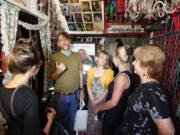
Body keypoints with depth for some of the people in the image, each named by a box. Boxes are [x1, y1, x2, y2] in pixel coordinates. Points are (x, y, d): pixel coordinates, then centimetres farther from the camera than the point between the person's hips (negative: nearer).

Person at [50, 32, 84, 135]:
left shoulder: (77, 56, 0)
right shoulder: (54, 57, -7)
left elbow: (80, 73, 7)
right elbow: (52, 77, -7)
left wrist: (81, 89, 9)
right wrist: (58, 71, -28)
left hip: (74, 94, 2)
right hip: (60, 95, -2)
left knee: (71, 118, 22)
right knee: (60, 120, 19)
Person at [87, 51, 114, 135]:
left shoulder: (109, 72, -10)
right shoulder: (91, 71, 3)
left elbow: (108, 89, -11)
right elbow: (88, 86, 2)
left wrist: (98, 101, -11)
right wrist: (92, 100, -7)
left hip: (103, 100, -3)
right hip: (92, 100, 3)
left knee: (100, 121, 6)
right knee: (91, 120, 14)